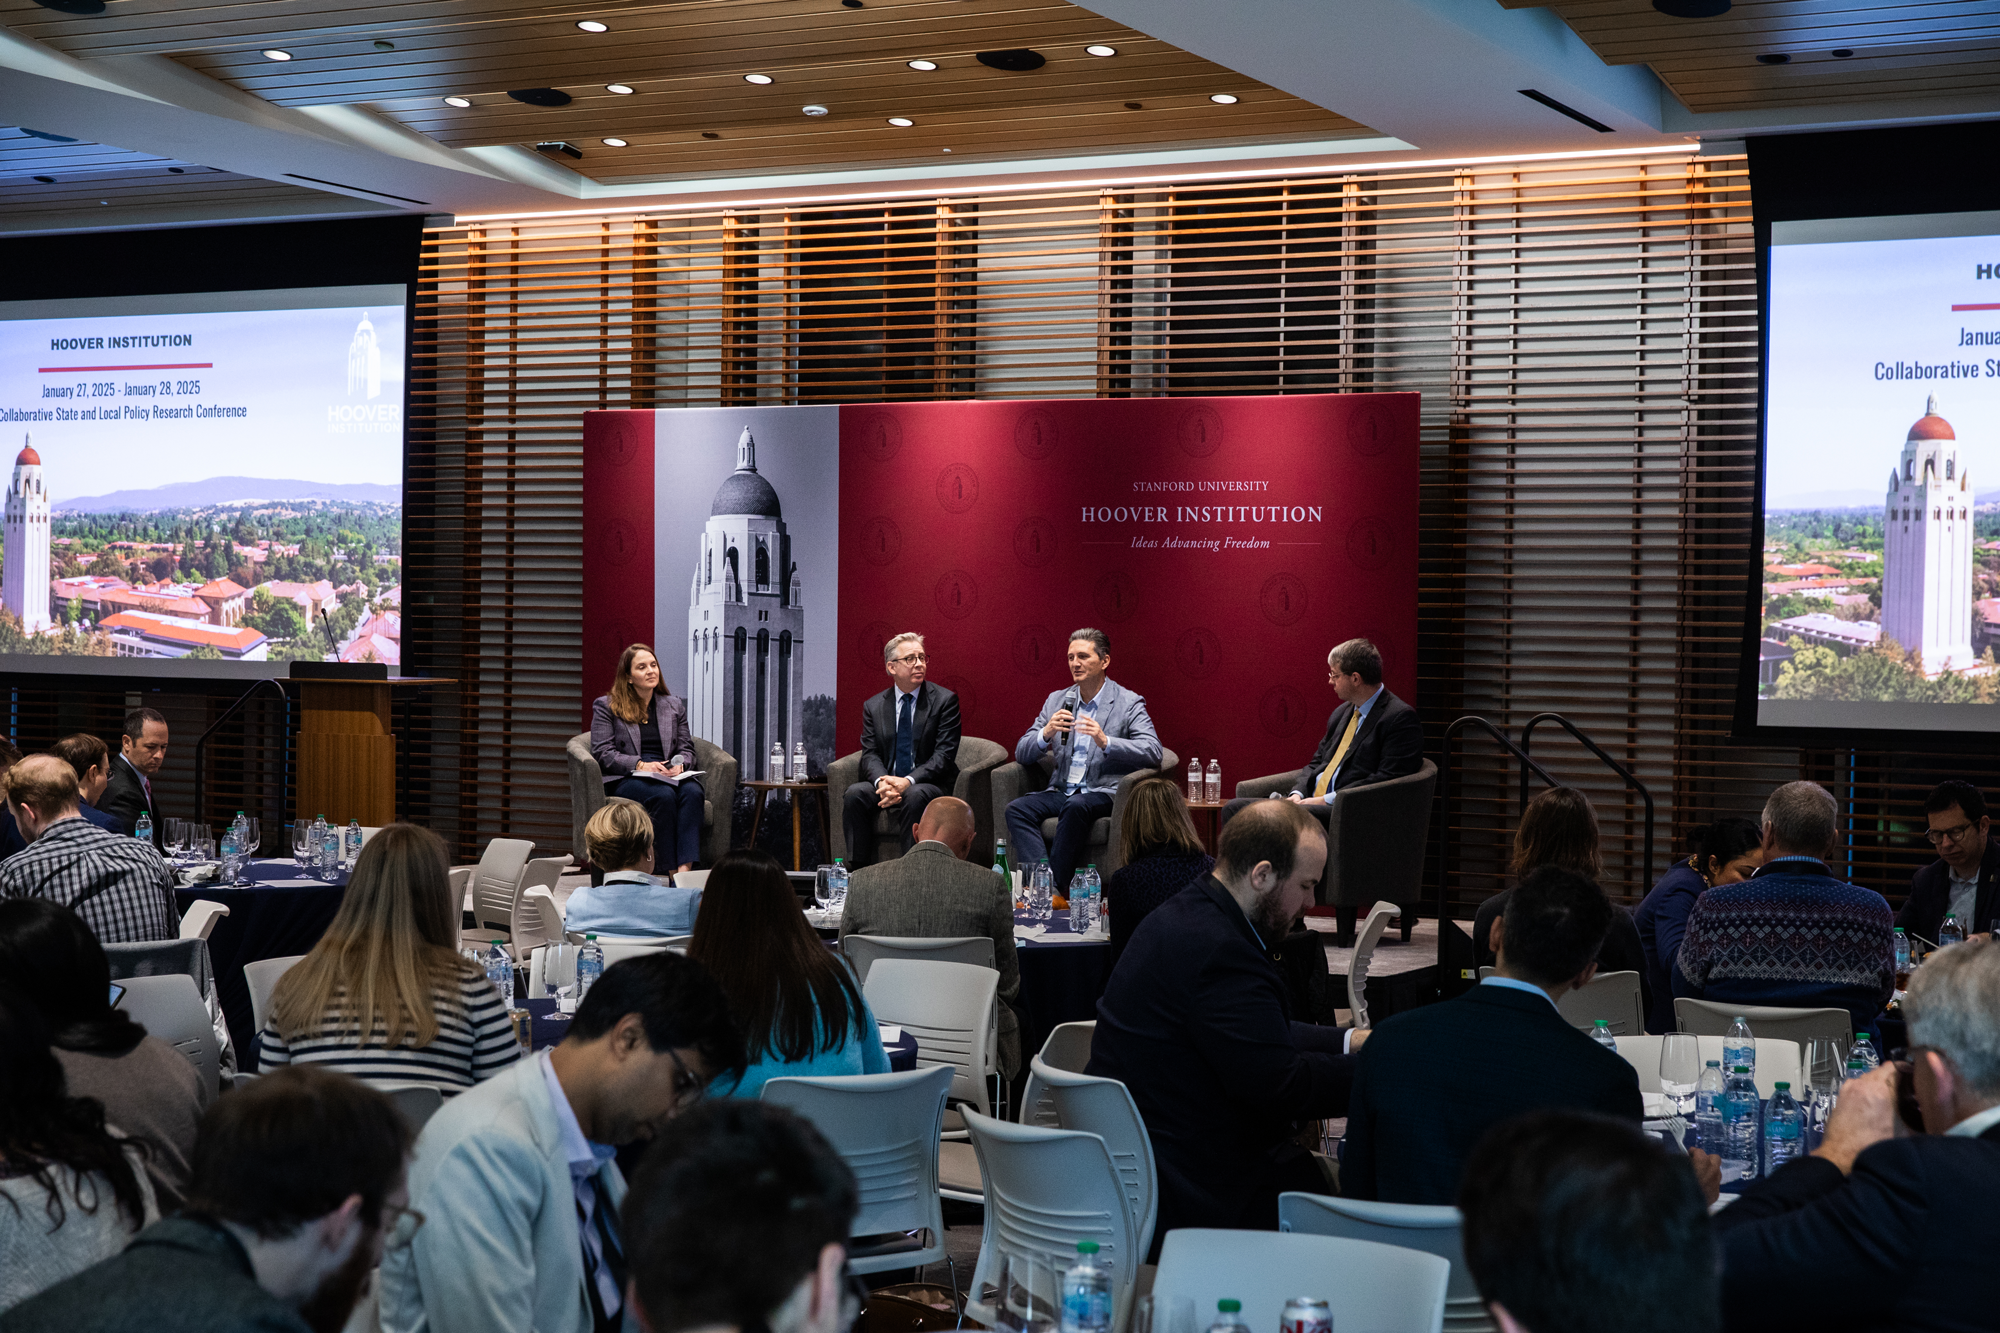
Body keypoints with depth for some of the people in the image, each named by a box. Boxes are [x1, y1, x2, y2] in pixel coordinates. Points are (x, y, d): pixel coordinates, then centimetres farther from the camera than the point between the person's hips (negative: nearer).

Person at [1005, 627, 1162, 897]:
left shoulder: (1129, 703, 1)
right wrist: (1046, 733, -10)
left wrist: (1105, 741, -27)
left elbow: (1152, 753, -13)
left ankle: (1056, 887, -31)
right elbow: (1021, 754, 12)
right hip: (1061, 791, 5)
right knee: (1016, 808, -23)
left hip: (1104, 792, -5)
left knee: (1076, 806, -37)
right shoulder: (1057, 701, 15)